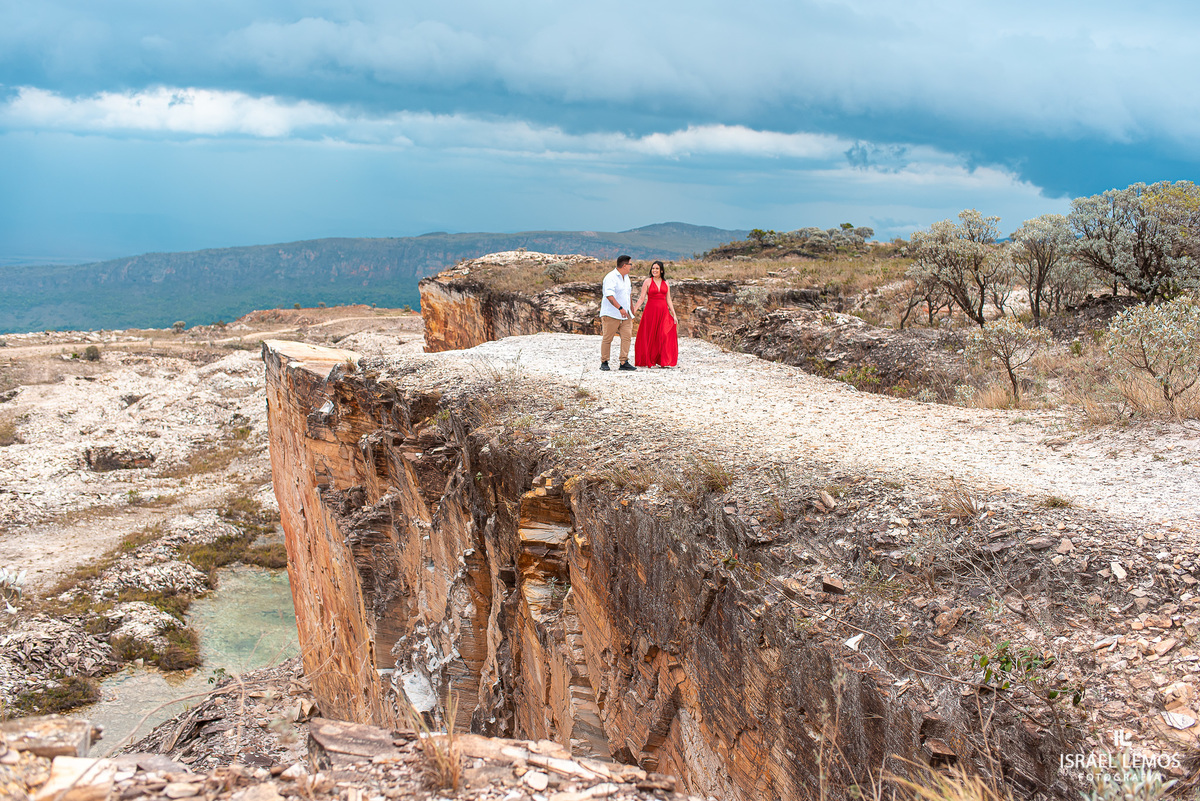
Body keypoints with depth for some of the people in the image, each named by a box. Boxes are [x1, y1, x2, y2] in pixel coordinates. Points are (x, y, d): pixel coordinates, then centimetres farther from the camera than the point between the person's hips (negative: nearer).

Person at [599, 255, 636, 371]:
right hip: (611, 314, -8)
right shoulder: (611, 277, -13)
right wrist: (620, 308, -31)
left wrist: (630, 311, 29)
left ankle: (624, 363, -2)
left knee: (627, 336, -2)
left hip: (625, 314, 8)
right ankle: (604, 362, 7)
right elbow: (609, 295, -25)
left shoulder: (626, 277, 16)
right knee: (607, 338, -2)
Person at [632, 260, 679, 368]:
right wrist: (634, 310, -12)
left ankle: (664, 361, -1)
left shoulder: (666, 283, 11)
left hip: (663, 311, 3)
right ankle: (649, 362, 7)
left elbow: (668, 300, 13)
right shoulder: (648, 281, 2)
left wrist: (674, 315, 8)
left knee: (664, 336, -5)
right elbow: (642, 298, -2)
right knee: (650, 336, -1)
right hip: (651, 311, -3)